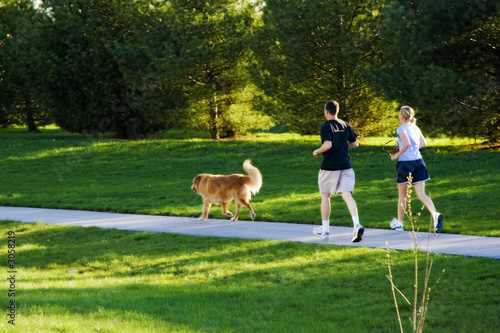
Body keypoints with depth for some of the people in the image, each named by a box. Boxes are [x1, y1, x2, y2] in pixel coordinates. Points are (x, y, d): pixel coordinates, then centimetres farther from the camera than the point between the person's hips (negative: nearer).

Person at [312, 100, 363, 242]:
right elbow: (354, 143, 15)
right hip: (345, 165, 4)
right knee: (347, 195, -5)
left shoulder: (326, 126, -9)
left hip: (329, 167, -4)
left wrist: (317, 152, -3)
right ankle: (357, 224, -26)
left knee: (325, 196, 12)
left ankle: (325, 229, 19)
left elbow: (327, 145, -21)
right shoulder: (345, 126, 9)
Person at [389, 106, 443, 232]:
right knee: (421, 195, -1)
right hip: (418, 162, 5)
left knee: (402, 195, 12)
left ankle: (399, 223, 24)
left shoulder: (401, 129, -9)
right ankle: (435, 214, -27)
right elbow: (424, 143, 17)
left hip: (405, 163, -5)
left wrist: (396, 155, -13)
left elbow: (407, 144, -24)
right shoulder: (416, 128, 11)